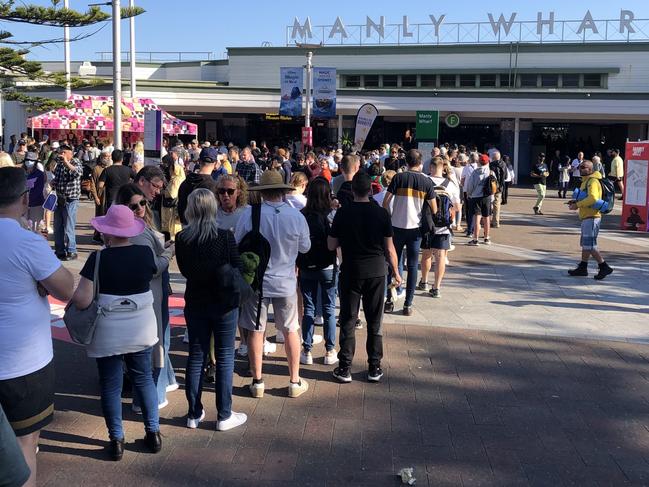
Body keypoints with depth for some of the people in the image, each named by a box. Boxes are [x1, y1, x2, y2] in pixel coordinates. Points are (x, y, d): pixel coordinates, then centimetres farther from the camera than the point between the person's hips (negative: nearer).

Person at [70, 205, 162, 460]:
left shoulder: (98, 259, -17)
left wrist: (71, 297, 1)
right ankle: (153, 433, 24)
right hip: (141, 330, 3)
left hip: (108, 334, -3)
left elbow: (82, 300, -20)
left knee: (111, 386, 11)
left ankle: (116, 441, 19)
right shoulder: (146, 253, -7)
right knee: (144, 379, 17)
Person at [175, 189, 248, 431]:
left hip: (195, 302, 3)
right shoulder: (225, 237, -17)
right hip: (224, 303, -3)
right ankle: (224, 415, 14)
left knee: (196, 356, 13)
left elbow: (184, 270, 3)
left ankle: (194, 414, 21)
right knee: (224, 358, 8)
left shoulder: (182, 239, -8)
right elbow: (238, 269, -11)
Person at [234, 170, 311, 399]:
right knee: (290, 331, 14)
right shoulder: (296, 216, -12)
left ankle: (257, 381, 21)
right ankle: (295, 382, 22)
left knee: (255, 331, 12)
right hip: (285, 282, 1)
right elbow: (305, 247, 2)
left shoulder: (249, 215, -15)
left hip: (255, 281, -1)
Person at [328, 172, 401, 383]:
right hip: (376, 272, 1)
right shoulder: (381, 213, -6)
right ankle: (374, 368, 15)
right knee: (375, 321, 10)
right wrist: (396, 271, 10)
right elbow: (389, 248, -2)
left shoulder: (342, 213, -7)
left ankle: (345, 368, 10)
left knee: (348, 320, 7)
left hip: (350, 272, -1)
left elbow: (331, 245, -3)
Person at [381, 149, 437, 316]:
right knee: (412, 266, 7)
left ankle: (389, 301, 12)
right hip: (415, 228, 0)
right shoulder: (427, 181, -1)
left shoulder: (399, 178, -5)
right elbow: (434, 209, 0)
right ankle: (408, 304, 7)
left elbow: (385, 202, -7)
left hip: (397, 227, 0)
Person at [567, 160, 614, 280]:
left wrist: (577, 205, -23)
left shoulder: (593, 181, -15)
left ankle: (604, 267, -4)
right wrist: (576, 201, 10)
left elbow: (592, 198, -29)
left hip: (591, 217, -11)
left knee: (590, 245, -10)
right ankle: (582, 268, 23)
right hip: (587, 217, 11)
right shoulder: (586, 181, 18)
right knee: (585, 244, 15)